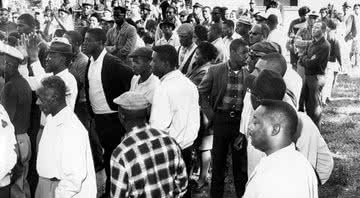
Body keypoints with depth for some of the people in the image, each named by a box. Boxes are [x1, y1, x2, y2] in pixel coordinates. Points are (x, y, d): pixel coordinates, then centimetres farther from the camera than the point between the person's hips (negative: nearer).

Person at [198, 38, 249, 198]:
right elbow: (201, 93, 2)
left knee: (240, 161, 9)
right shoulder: (215, 71, -5)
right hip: (220, 119, -1)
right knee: (218, 161, 10)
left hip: (241, 120, 1)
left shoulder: (249, 74, -1)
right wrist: (210, 115, -2)